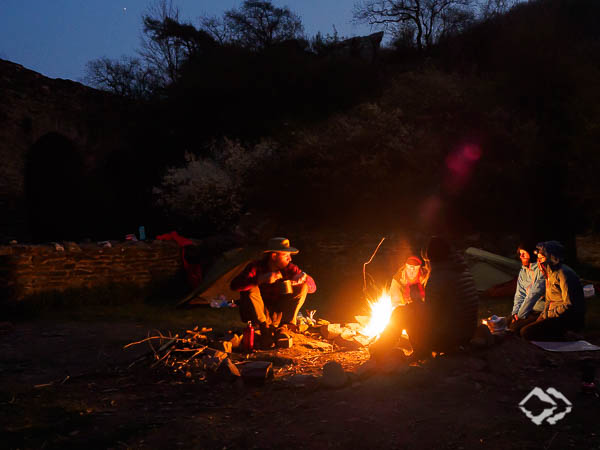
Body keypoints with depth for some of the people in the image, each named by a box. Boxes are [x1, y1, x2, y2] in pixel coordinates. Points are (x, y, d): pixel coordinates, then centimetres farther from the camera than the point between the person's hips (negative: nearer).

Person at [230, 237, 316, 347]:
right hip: (259, 314, -3)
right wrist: (262, 279, -41)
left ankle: (284, 328, -18)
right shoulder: (256, 267, -16)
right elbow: (234, 285, -31)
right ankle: (264, 329, -20)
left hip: (279, 314, 3)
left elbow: (312, 287, -2)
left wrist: (304, 278, -27)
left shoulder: (289, 268, -5)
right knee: (251, 288, -29)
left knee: (302, 287, -13)